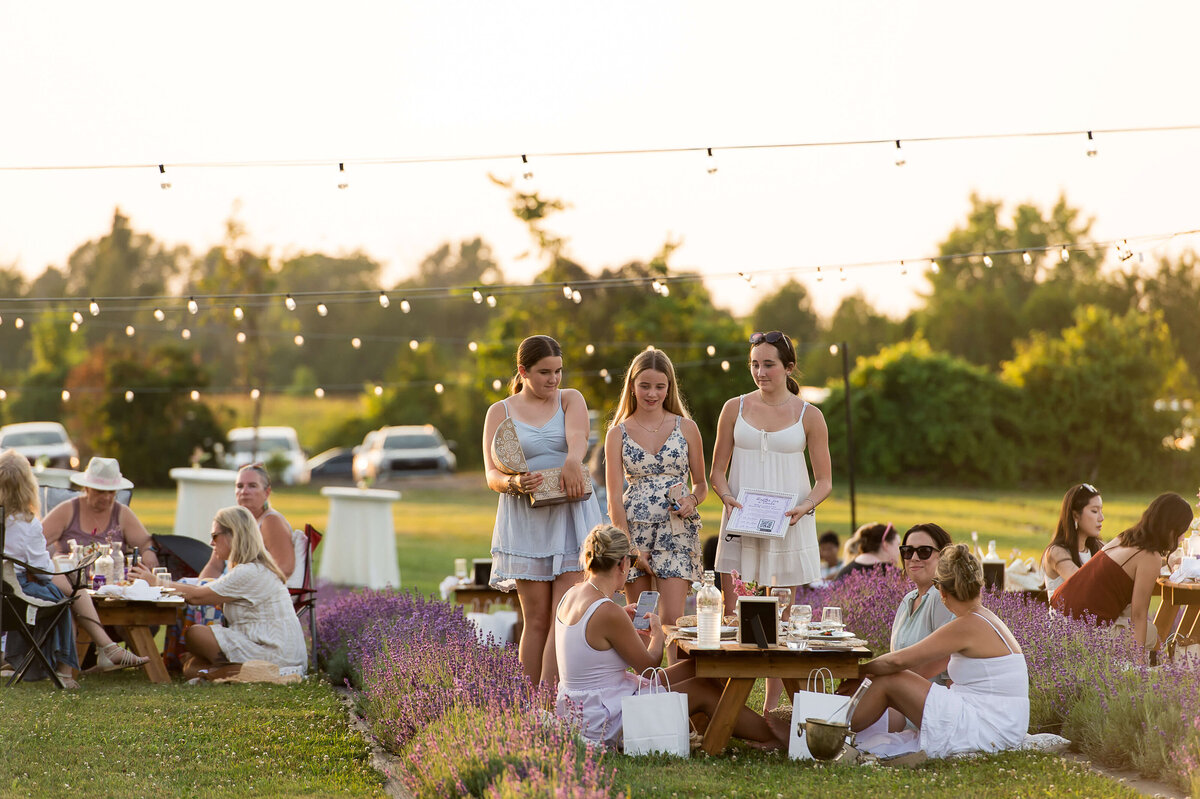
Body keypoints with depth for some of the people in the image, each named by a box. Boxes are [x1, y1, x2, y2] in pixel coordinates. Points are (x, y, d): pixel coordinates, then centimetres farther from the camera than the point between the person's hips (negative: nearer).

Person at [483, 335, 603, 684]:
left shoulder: (570, 400, 9)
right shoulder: (500, 412, 8)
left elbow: (578, 435, -13)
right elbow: (492, 476, 1)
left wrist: (573, 460, -36)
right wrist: (514, 483, -23)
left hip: (571, 514, 0)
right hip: (525, 520, 0)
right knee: (537, 618, 0)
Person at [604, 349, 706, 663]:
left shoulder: (686, 427, 6)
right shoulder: (618, 433, 4)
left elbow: (701, 484, 14)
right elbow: (614, 496, 0)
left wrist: (691, 500, -11)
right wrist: (629, 548, -10)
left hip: (676, 529, -1)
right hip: (634, 530, 1)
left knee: (671, 617, -11)